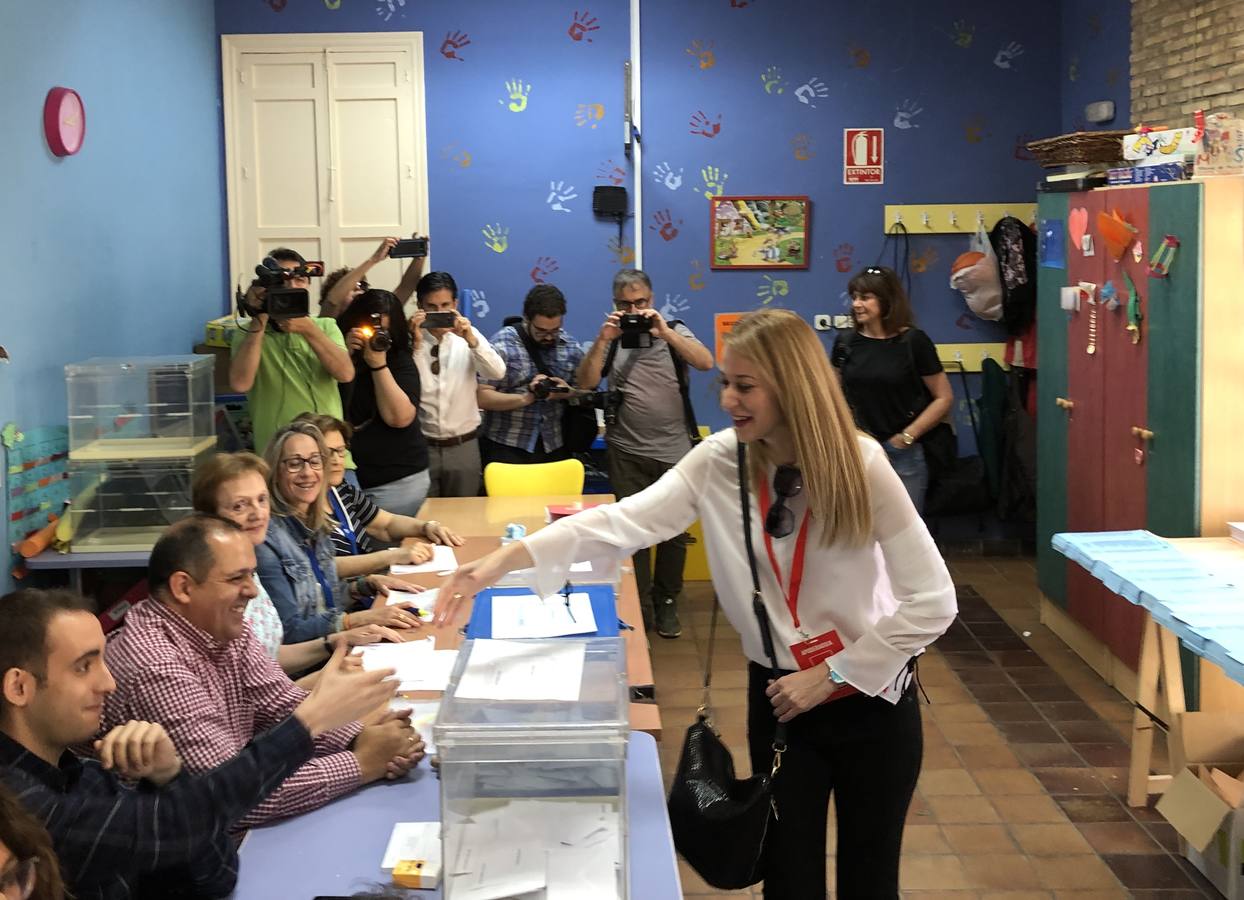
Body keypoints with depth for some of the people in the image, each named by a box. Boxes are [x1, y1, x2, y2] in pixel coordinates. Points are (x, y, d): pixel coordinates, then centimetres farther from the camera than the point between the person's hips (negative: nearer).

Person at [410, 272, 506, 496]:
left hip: (463, 446, 2)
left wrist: (470, 339, -25)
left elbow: (497, 373, -11)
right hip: (421, 446, -2)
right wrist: (416, 343, -23)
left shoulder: (467, 335, 1)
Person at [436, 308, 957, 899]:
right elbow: (627, 522, -22)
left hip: (870, 700, -2)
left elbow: (932, 601, -16)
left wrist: (829, 675, -15)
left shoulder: (861, 466, -18)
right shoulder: (719, 461, -9)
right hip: (779, 697, 2)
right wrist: (506, 559, -35)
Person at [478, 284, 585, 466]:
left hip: (556, 450, 4)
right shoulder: (501, 345, -7)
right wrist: (525, 398, -23)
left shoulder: (571, 347, 7)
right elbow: (481, 397, -13)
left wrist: (569, 393, -10)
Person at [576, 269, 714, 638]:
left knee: (674, 531, 8)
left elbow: (706, 362, -15)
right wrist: (603, 340, -16)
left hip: (675, 451, 0)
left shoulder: (673, 331, 2)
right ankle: (639, 608, 14)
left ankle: (666, 603, 23)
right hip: (627, 453, 0)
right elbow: (585, 383, -5)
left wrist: (664, 332, -23)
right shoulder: (610, 338, 5)